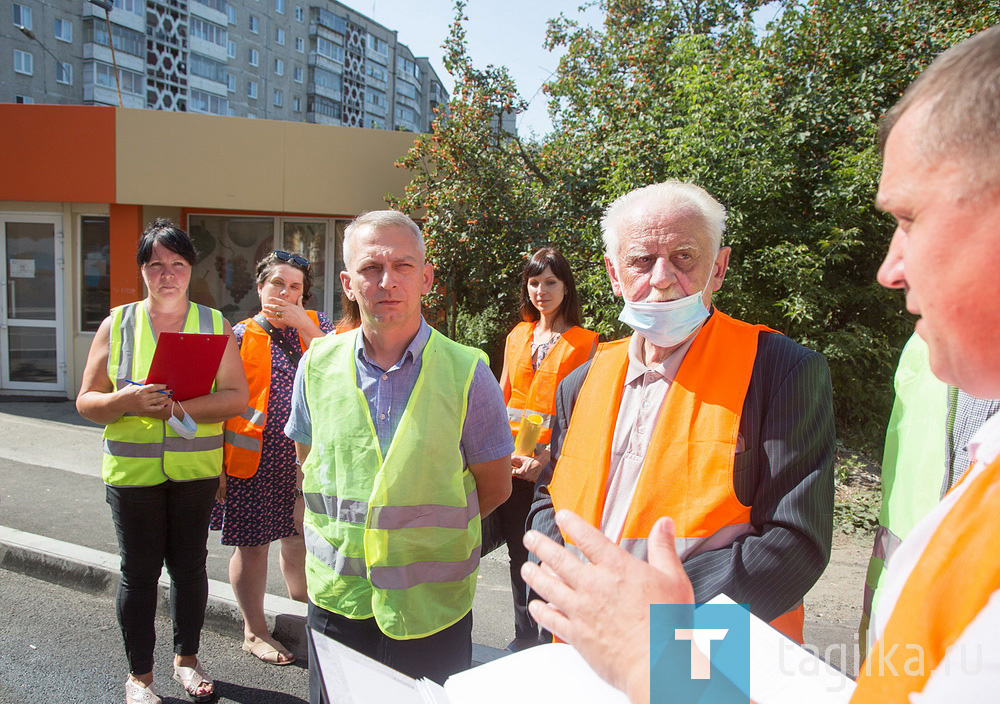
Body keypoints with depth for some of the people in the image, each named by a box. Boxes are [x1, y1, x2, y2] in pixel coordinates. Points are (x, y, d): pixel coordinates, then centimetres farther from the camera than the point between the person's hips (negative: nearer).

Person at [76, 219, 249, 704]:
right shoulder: (117, 324, 2)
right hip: (132, 469, 0)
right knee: (139, 570, 7)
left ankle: (186, 657, 33)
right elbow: (87, 401, 1)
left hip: (196, 469, 1)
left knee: (189, 564, 12)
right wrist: (126, 401, -20)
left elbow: (237, 396, -7)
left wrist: (176, 409, -20)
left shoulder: (215, 324, 1)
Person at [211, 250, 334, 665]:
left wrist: (303, 324, -17)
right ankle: (254, 632, 25)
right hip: (254, 460, -3)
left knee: (299, 536, 18)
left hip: (303, 457, 3)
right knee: (252, 544, 7)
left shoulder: (315, 324, 5)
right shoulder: (240, 336, -3)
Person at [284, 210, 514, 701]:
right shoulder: (317, 366, -2)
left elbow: (493, 488, -3)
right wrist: (348, 534, 2)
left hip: (432, 609, -2)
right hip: (336, 600, 3)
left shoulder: (467, 373, -11)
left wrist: (416, 531, -3)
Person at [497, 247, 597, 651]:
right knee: (518, 553, 14)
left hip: (556, 463, -5)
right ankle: (524, 637, 31)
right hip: (511, 461, 5)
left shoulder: (583, 342, -3)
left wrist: (546, 458, -19)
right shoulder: (517, 336, 12)